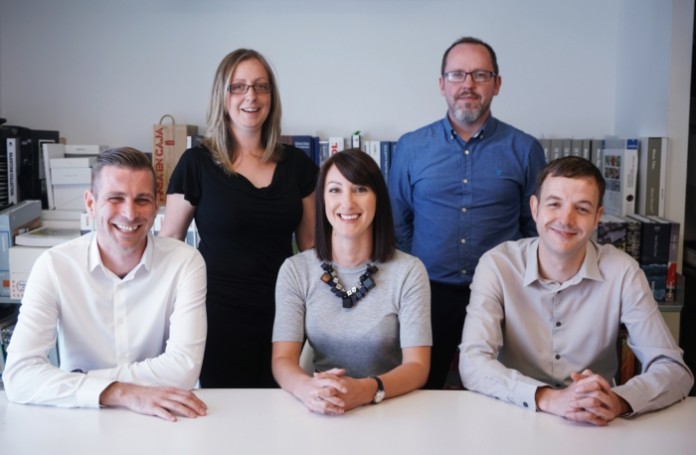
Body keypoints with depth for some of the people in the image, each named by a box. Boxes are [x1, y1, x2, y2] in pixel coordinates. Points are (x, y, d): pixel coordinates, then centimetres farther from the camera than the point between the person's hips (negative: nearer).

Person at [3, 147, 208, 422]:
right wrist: (120, 393, -27)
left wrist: (78, 380, -16)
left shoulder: (185, 262, -10)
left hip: (163, 420, -1)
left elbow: (184, 368, -18)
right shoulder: (53, 266, -9)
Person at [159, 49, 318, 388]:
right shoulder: (197, 163, -4)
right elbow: (168, 244, 2)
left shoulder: (296, 164, 4)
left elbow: (310, 244, 10)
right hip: (220, 313, -2)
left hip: (282, 313, 3)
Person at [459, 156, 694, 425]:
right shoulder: (496, 266, -11)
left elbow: (674, 369, -9)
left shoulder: (622, 272, -8)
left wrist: (618, 401, -29)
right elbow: (473, 364, -18)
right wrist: (548, 398, -33)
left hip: (597, 429, 1)